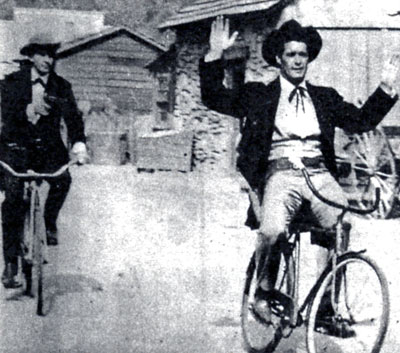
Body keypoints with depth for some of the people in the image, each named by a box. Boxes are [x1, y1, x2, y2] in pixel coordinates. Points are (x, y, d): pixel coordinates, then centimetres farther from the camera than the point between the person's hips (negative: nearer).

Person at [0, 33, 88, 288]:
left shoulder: (61, 87, 4)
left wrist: (79, 145, -26)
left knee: (63, 179, -26)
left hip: (48, 148, 2)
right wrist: (30, 109, -39)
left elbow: (73, 117, -7)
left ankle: (50, 222, 6)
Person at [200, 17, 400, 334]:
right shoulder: (258, 96, 16)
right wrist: (216, 55, -3)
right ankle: (263, 293, -1)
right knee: (272, 230, -31)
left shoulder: (325, 98, 24)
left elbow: (361, 121, 18)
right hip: (281, 174, -2)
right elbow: (214, 98, 8)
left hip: (320, 173, 3)